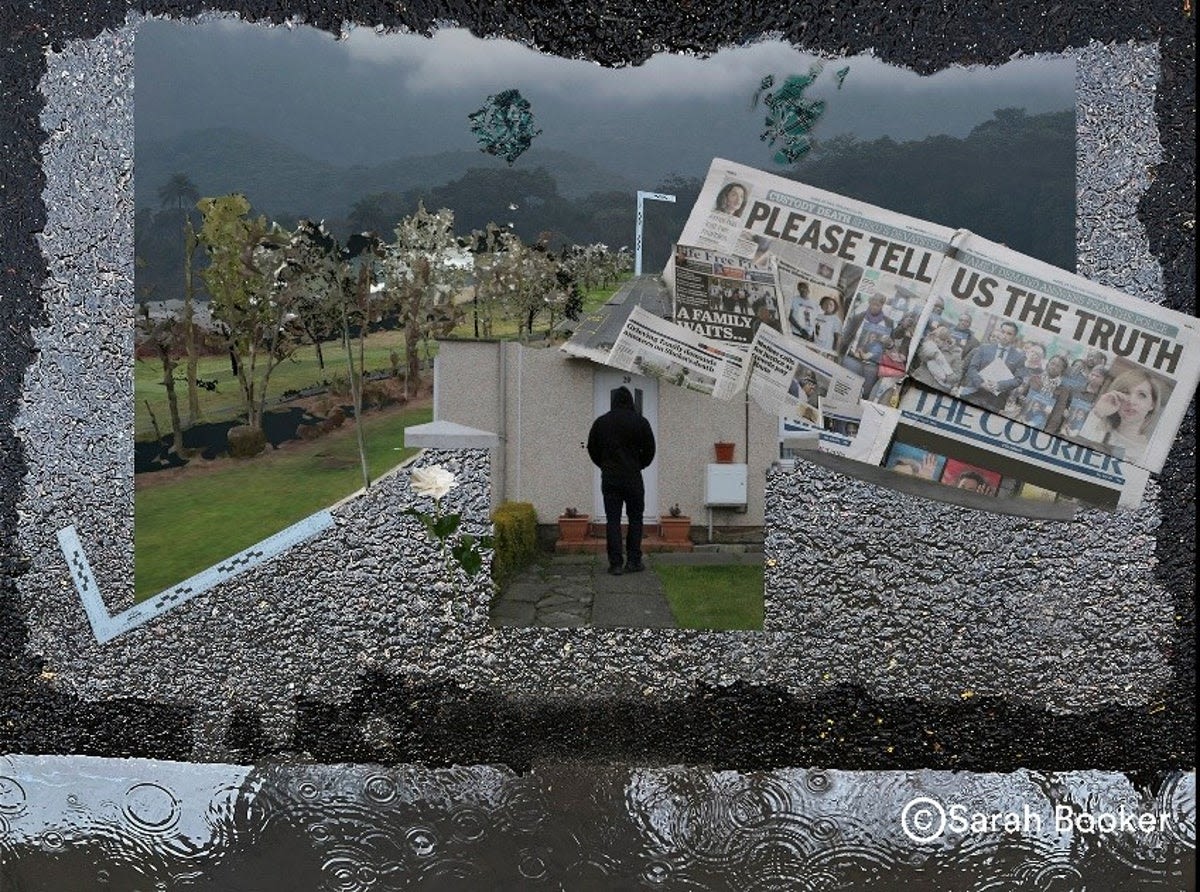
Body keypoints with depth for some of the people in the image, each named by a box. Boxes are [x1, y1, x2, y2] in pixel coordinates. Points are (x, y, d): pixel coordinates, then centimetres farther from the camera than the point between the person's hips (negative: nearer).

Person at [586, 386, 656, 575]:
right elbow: (649, 450, -1)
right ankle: (633, 561, 8)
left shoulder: (601, 422, 4)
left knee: (612, 520, 3)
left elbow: (592, 448, 9)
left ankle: (615, 563, -2)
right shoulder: (640, 422, -3)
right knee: (635, 519, 10)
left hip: (609, 479, 2)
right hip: (633, 478, -1)